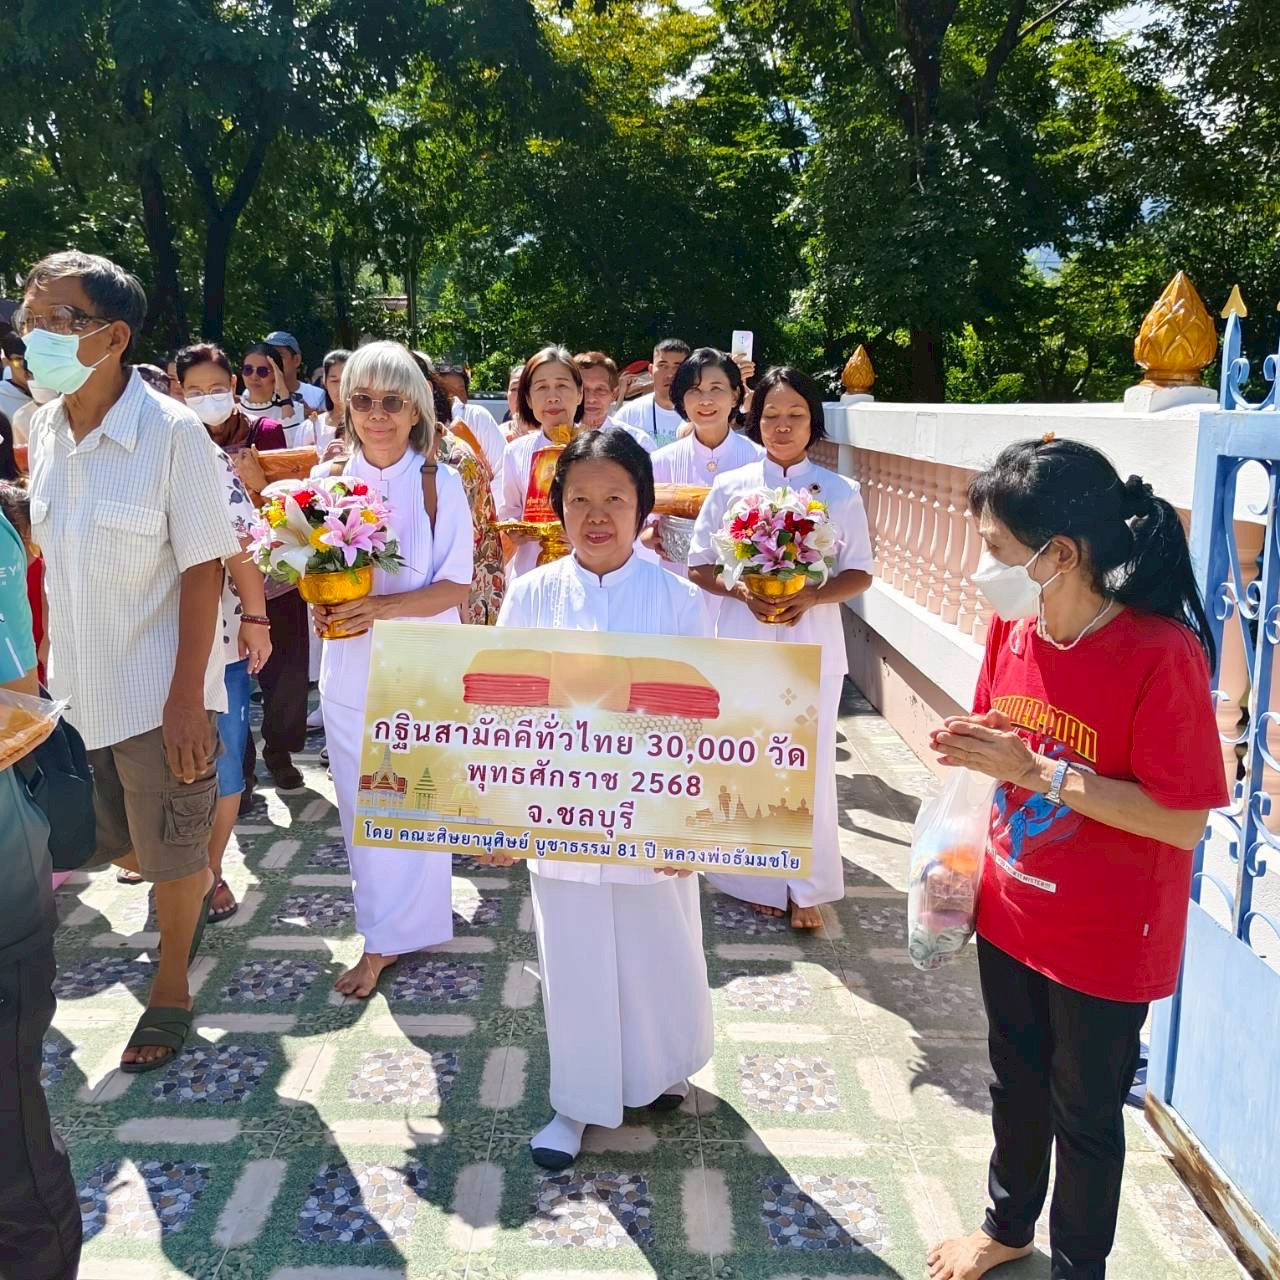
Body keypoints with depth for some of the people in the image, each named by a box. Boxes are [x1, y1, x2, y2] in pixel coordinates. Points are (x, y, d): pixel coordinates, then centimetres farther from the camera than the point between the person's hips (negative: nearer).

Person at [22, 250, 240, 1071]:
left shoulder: (173, 434, -17)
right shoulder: (45, 428, 1)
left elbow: (203, 571, -16)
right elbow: (55, 556, 10)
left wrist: (187, 698, -19)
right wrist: (45, 666, 8)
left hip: (157, 693, -6)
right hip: (74, 687, 6)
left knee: (174, 859, 10)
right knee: (94, 842, 19)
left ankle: (171, 988, 34)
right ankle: (196, 892, 48)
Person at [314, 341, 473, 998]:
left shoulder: (440, 483, -7)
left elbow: (457, 585, -9)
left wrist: (383, 606, -23)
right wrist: (322, 604, -12)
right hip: (349, 667, 3)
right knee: (361, 805, 9)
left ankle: (387, 939, 18)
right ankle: (387, 924, 26)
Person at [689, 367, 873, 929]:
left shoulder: (840, 492, 2)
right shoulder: (730, 487, 2)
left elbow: (860, 573, 2)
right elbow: (699, 567, 4)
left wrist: (811, 596, -16)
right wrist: (743, 591, -15)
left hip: (811, 646, 0)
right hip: (742, 644, 1)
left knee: (810, 765, 2)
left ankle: (807, 887, 18)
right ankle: (762, 879, 22)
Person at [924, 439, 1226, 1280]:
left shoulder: (1161, 653, -25)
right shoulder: (1013, 627, -6)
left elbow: (1184, 823, -23)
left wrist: (1039, 771, -28)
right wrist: (974, 745, -13)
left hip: (1105, 941, -6)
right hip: (1010, 913, 6)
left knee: (1085, 1113, 16)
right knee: (1016, 1081, 25)